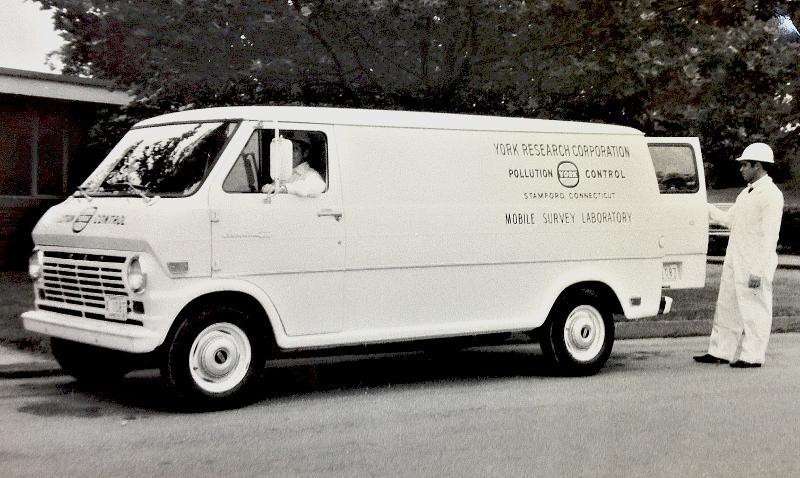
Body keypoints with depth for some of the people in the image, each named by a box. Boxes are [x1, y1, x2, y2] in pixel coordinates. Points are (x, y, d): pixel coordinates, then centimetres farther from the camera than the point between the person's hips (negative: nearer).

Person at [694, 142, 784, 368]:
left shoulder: (771, 195, -15)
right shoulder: (747, 192, 15)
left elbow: (769, 237, -19)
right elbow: (729, 218, 20)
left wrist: (758, 271, -22)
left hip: (754, 264, -9)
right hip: (734, 262, 9)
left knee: (755, 311, 0)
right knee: (727, 307, 12)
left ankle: (753, 356, 7)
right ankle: (720, 352, 20)